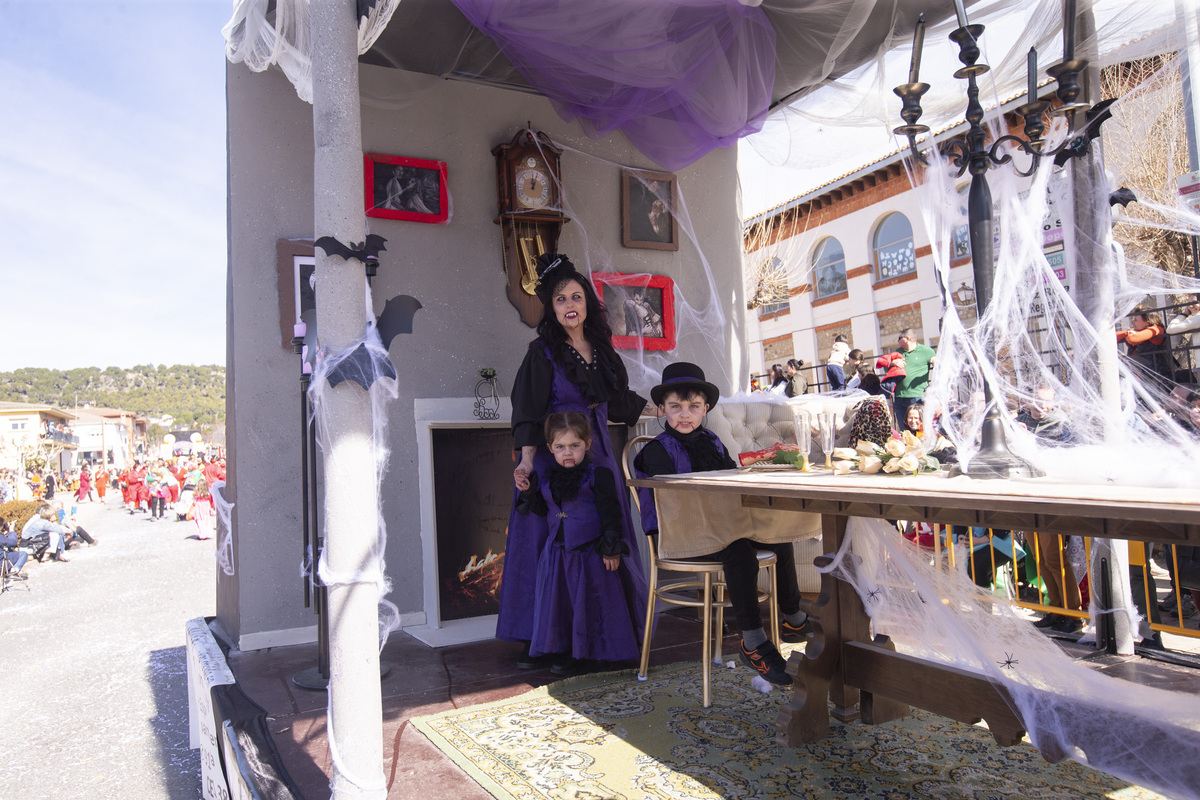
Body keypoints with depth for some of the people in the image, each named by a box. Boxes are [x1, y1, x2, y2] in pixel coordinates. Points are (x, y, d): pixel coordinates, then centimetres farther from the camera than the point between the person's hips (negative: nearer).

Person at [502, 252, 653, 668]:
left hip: (598, 454, 6)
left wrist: (659, 409, 26)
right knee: (549, 544, -4)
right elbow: (529, 411, -11)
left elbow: (618, 400, 23)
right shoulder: (543, 351, -4)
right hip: (552, 459, -5)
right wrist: (526, 461, -22)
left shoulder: (601, 349, 11)